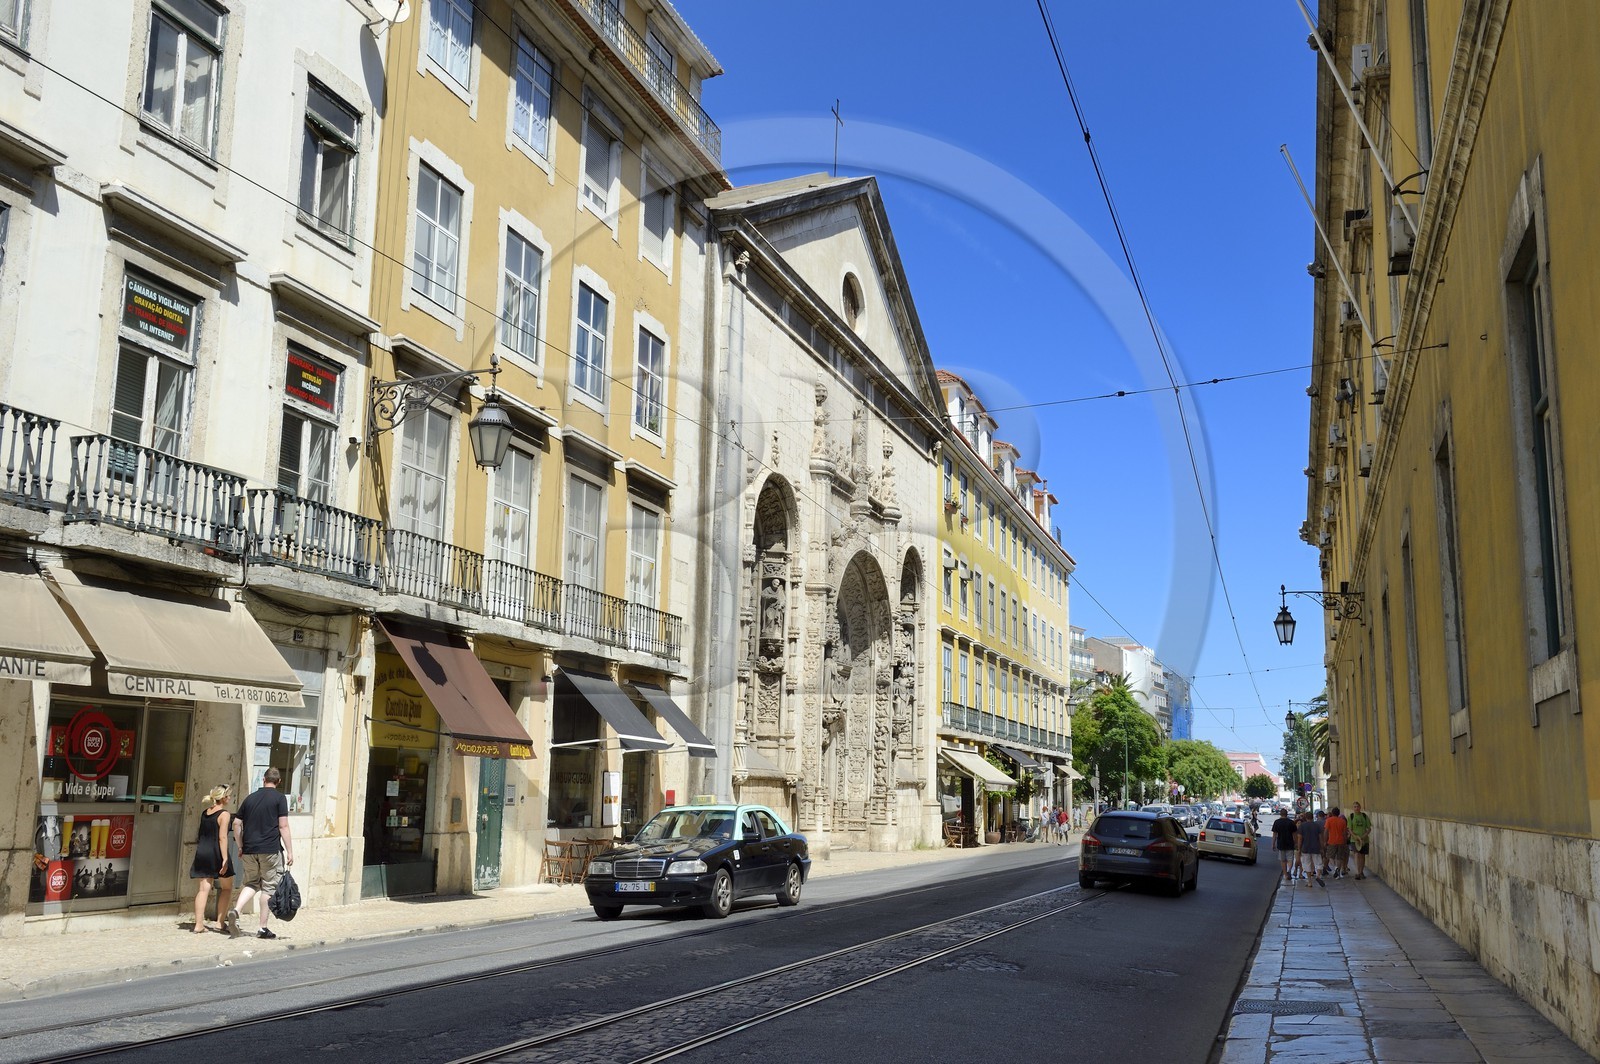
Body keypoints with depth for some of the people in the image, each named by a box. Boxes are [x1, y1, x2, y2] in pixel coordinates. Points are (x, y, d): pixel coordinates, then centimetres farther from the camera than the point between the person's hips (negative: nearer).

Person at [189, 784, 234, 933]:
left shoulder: (205, 813, 11)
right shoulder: (224, 814, -10)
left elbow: (202, 835, 18)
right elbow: (222, 837, -16)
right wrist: (225, 859, -17)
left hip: (202, 853, 6)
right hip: (216, 854, -6)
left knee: (204, 888, 4)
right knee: (227, 887, 10)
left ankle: (199, 924, 0)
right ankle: (220, 921, 8)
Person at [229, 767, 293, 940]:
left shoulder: (250, 798, 10)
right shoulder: (279, 799, -4)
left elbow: (236, 824, 12)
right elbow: (283, 826, -8)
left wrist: (241, 847, 22)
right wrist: (290, 851, -5)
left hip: (249, 850, 4)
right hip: (271, 851, -4)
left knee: (251, 883, 18)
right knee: (269, 887, 5)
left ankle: (236, 910, -8)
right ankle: (263, 928, 6)